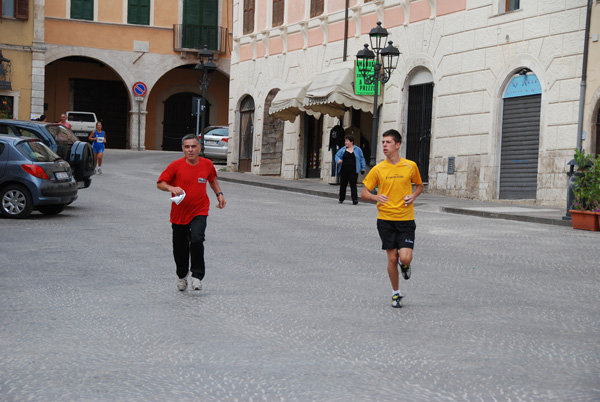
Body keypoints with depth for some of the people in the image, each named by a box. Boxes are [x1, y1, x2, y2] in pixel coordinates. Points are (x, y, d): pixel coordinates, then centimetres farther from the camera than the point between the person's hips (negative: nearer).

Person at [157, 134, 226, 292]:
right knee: (180, 247, 9)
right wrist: (171, 188, -22)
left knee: (197, 240, -23)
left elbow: (212, 179, 22)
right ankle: (182, 276, 35)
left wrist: (219, 194, 10)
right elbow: (160, 183, -3)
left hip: (199, 212, 0)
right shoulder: (176, 165, -8)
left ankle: (197, 276, -10)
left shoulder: (207, 164, 0)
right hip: (179, 213, 0)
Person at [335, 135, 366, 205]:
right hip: (344, 171, 2)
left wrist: (363, 168, 5)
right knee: (343, 185, 8)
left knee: (353, 185, -9)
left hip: (353, 171, -2)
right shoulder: (342, 150, 9)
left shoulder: (357, 150, 6)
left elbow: (362, 159, 9)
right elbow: (337, 156, 5)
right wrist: (338, 160, -18)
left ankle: (355, 199, -12)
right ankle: (341, 199, 22)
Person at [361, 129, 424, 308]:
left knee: (405, 258, -13)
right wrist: (376, 197, -18)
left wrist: (413, 196, -5)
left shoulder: (410, 166, -1)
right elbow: (364, 193, 4)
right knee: (392, 259, 3)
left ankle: (404, 264, 26)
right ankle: (396, 293, 23)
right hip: (385, 219, 1)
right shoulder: (378, 169, -1)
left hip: (406, 219, -1)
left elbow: (419, 185, 16)